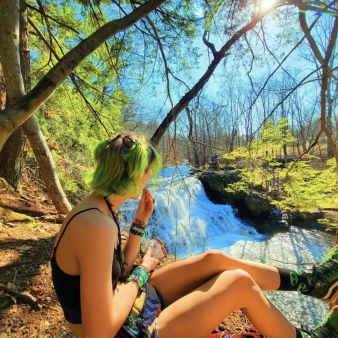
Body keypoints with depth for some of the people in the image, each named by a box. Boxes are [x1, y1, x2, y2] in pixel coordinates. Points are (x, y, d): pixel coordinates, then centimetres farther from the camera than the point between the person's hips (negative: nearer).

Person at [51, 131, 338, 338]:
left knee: (215, 259, 4)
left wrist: (139, 222, -2)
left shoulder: (98, 210, -1)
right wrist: (143, 272, -17)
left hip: (134, 305, 9)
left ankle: (310, 281, 23)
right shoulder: (97, 225, -32)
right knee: (240, 282, -10)